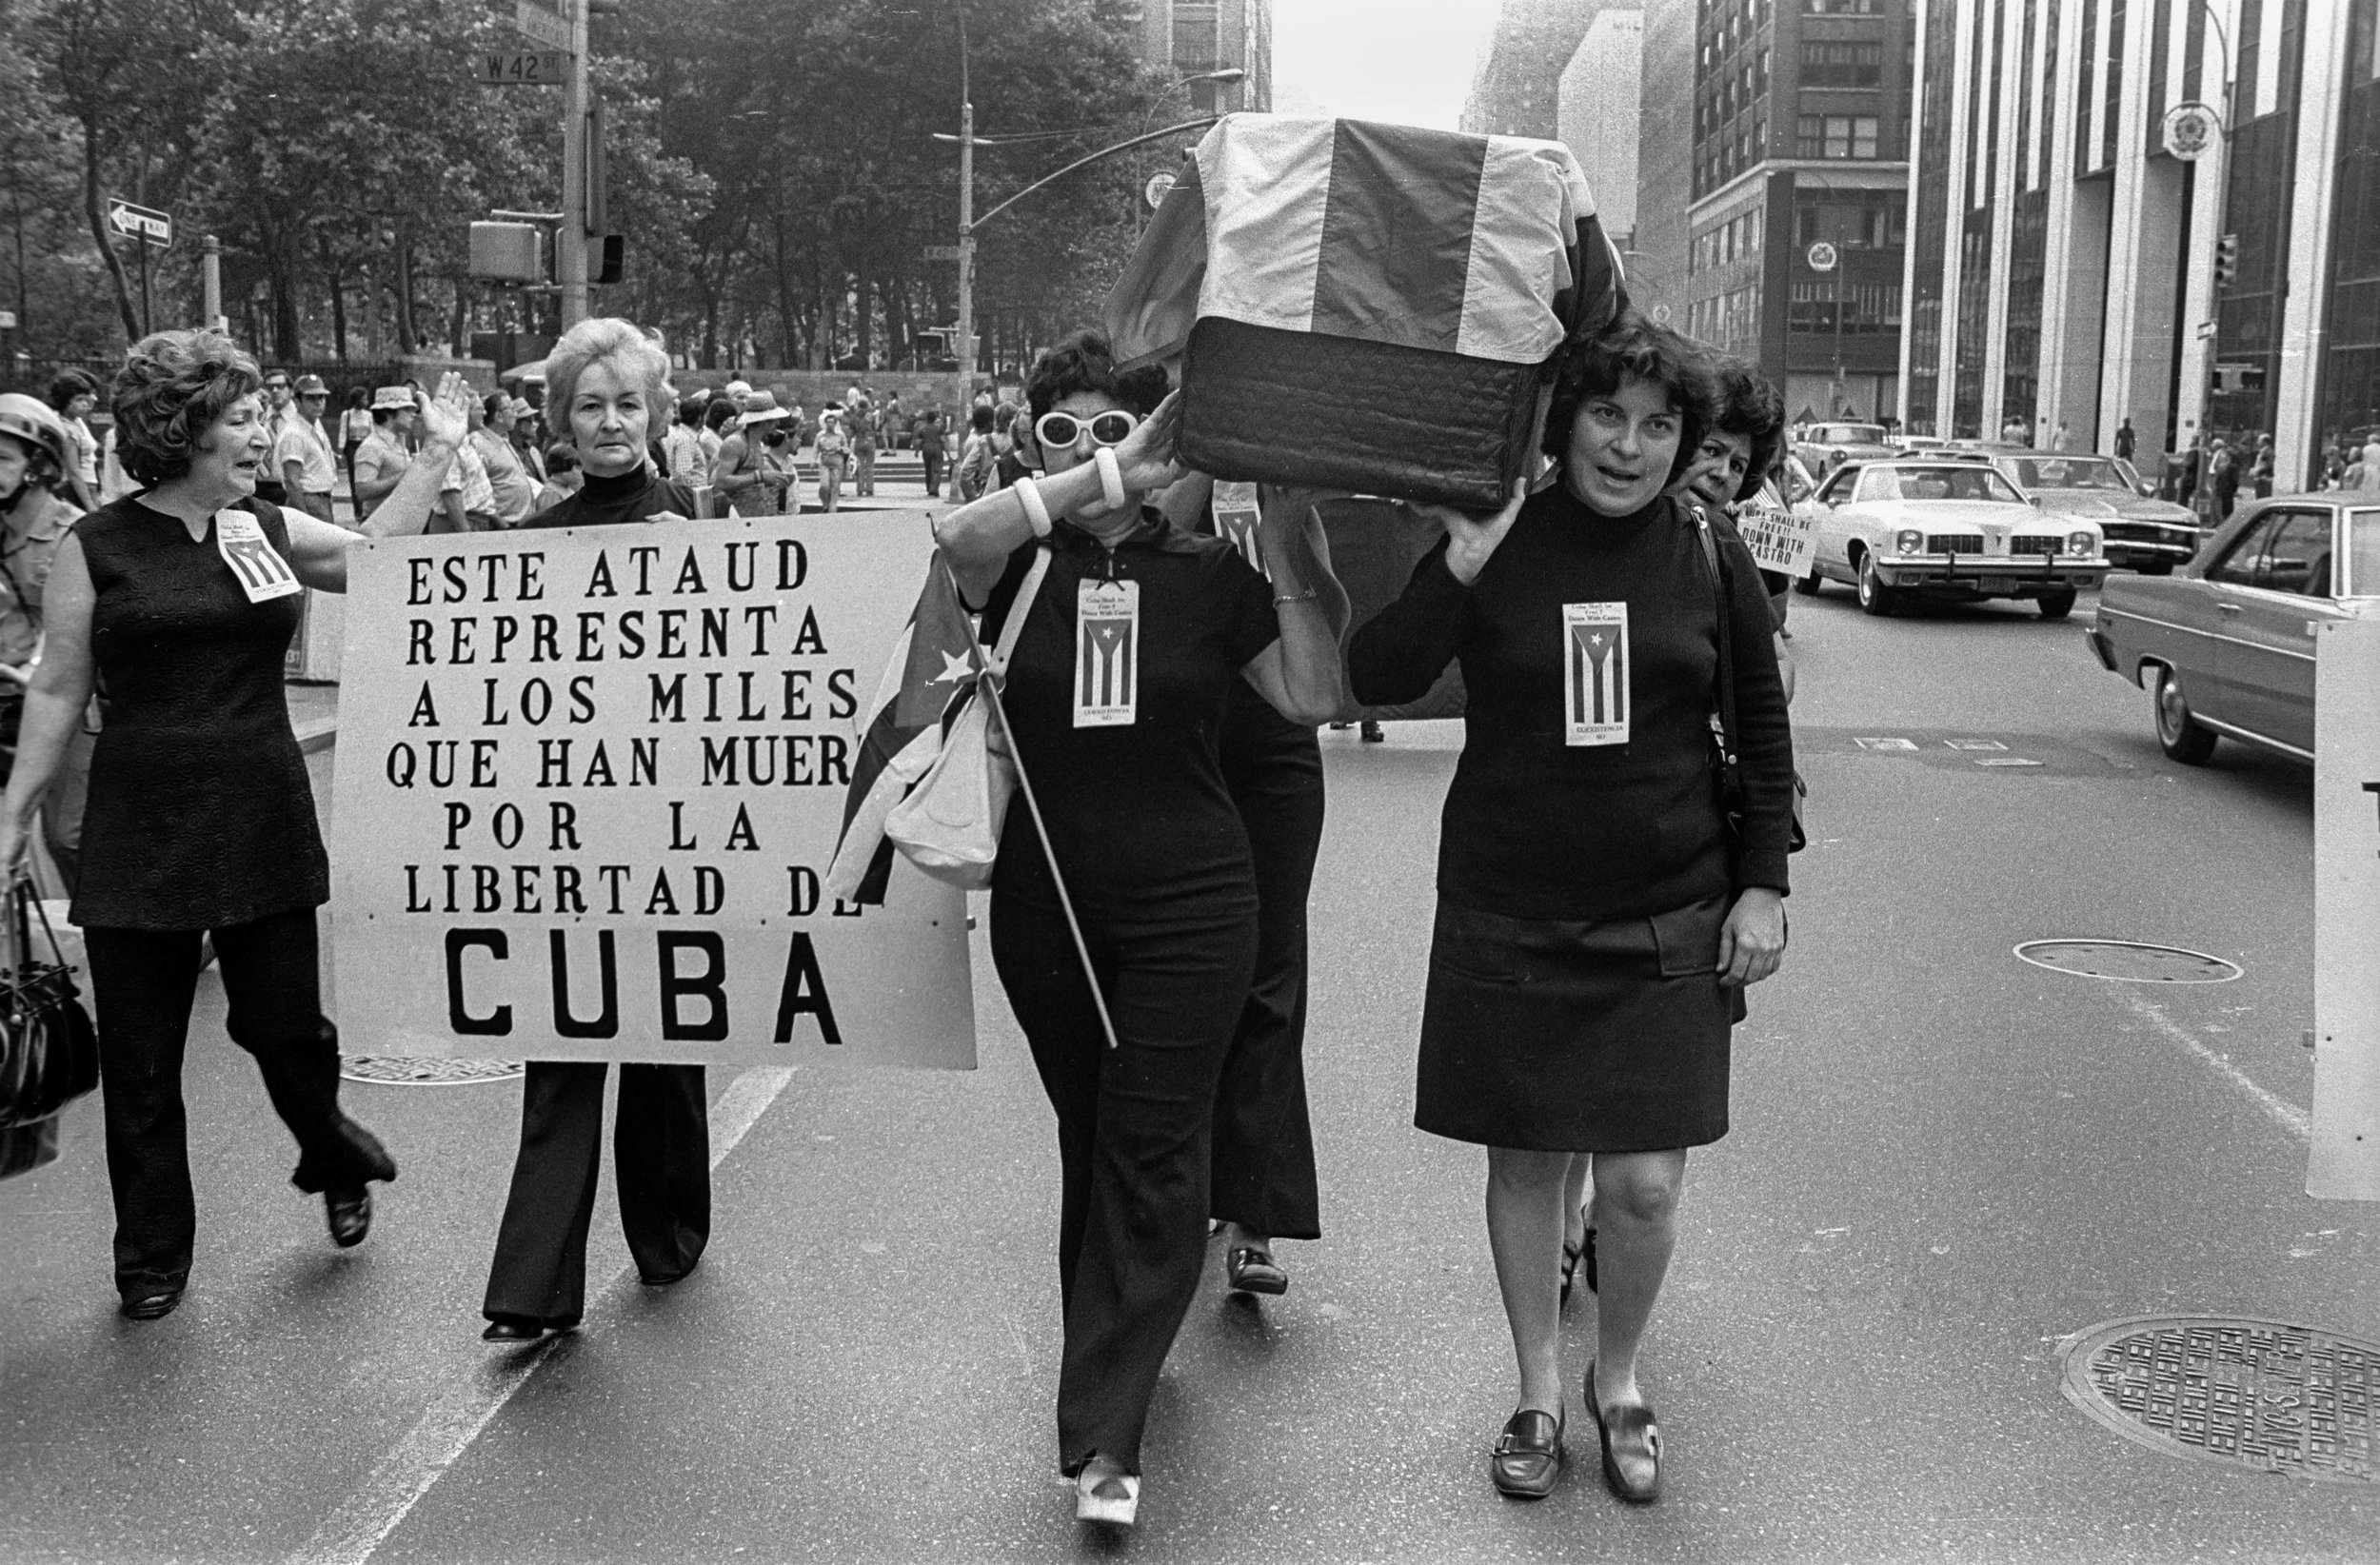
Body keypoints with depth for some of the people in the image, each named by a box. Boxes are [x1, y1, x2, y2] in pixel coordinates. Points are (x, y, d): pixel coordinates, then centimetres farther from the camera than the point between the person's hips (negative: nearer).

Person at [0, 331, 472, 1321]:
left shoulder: (270, 530, 6)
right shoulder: (95, 548, -3)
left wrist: (436, 456, 4)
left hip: (266, 821, 2)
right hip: (140, 831, -2)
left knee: (284, 1024, 6)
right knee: (139, 1055, 6)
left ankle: (335, 1158, 38)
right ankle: (152, 1254, 24)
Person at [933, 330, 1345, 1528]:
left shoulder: (1207, 574, 0)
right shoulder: (1020, 565, 0)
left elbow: (1312, 699, -6)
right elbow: (956, 537, -24)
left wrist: (1292, 561, -13)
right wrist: (1115, 476, -29)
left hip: (1187, 906, -2)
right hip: (1045, 906, 2)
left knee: (1153, 1156, -5)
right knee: (1088, 1142, 16)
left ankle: (1102, 1440, -2)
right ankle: (1106, 1366, 36)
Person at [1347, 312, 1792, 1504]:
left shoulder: (1711, 559, -1)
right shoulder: (1495, 543, -5)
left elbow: (1763, 732, 8)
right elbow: (1376, 681, -13)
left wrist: (1763, 885, 4)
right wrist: (1460, 566, -26)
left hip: (1665, 924, 0)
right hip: (1507, 918, 0)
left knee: (1644, 1183, 1)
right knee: (1524, 1161, 10)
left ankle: (1618, 1382, 29)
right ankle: (1538, 1392, 31)